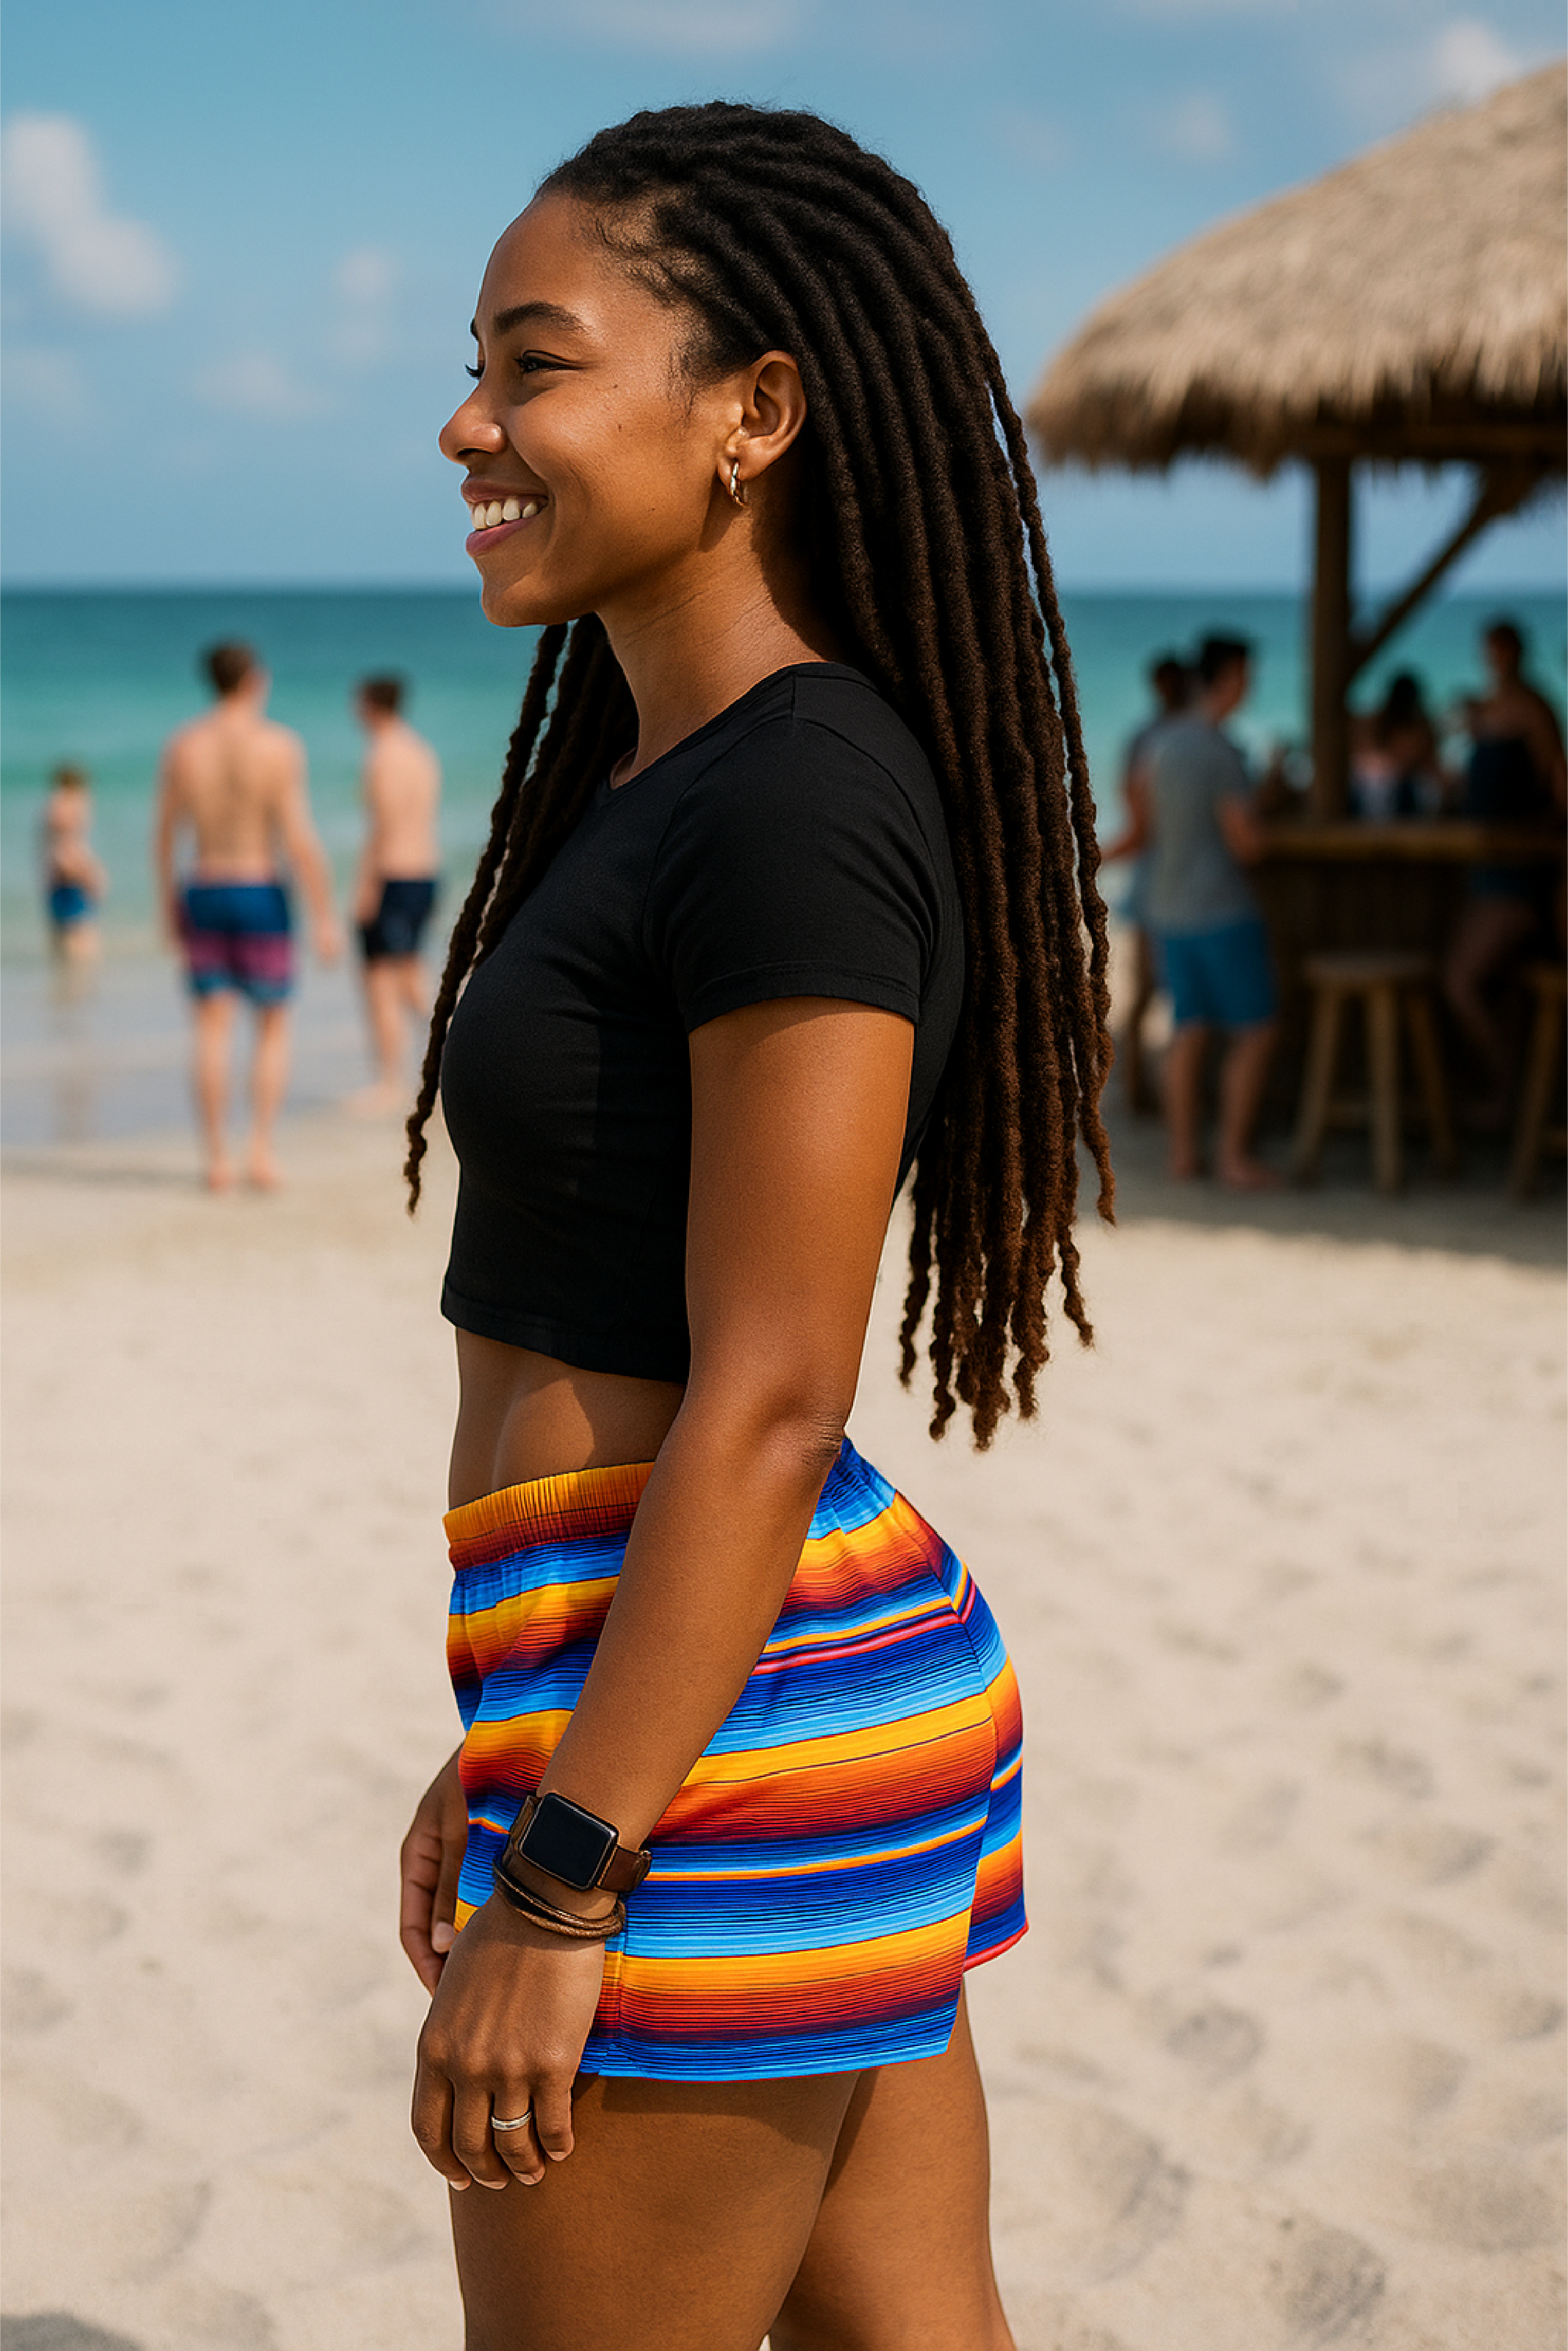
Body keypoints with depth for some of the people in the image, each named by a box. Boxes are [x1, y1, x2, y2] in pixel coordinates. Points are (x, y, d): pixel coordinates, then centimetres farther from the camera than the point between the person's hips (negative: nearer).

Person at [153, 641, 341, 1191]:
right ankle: (261, 1149, -1)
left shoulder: (181, 747, 0)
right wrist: (325, 918, -11)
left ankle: (218, 1158, 2)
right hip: (262, 898, -3)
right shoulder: (278, 745, -11)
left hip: (202, 896, 3)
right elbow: (301, 839, -15)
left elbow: (163, 836, 7)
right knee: (273, 1029, 10)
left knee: (213, 1031, 5)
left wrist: (170, 906, 20)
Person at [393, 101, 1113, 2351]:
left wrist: (557, 1889, -19)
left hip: (722, 1735, -9)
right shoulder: (678, 779, 11)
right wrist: (516, 1750, 20)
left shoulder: (799, 809, -18)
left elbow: (769, 1401, -21)